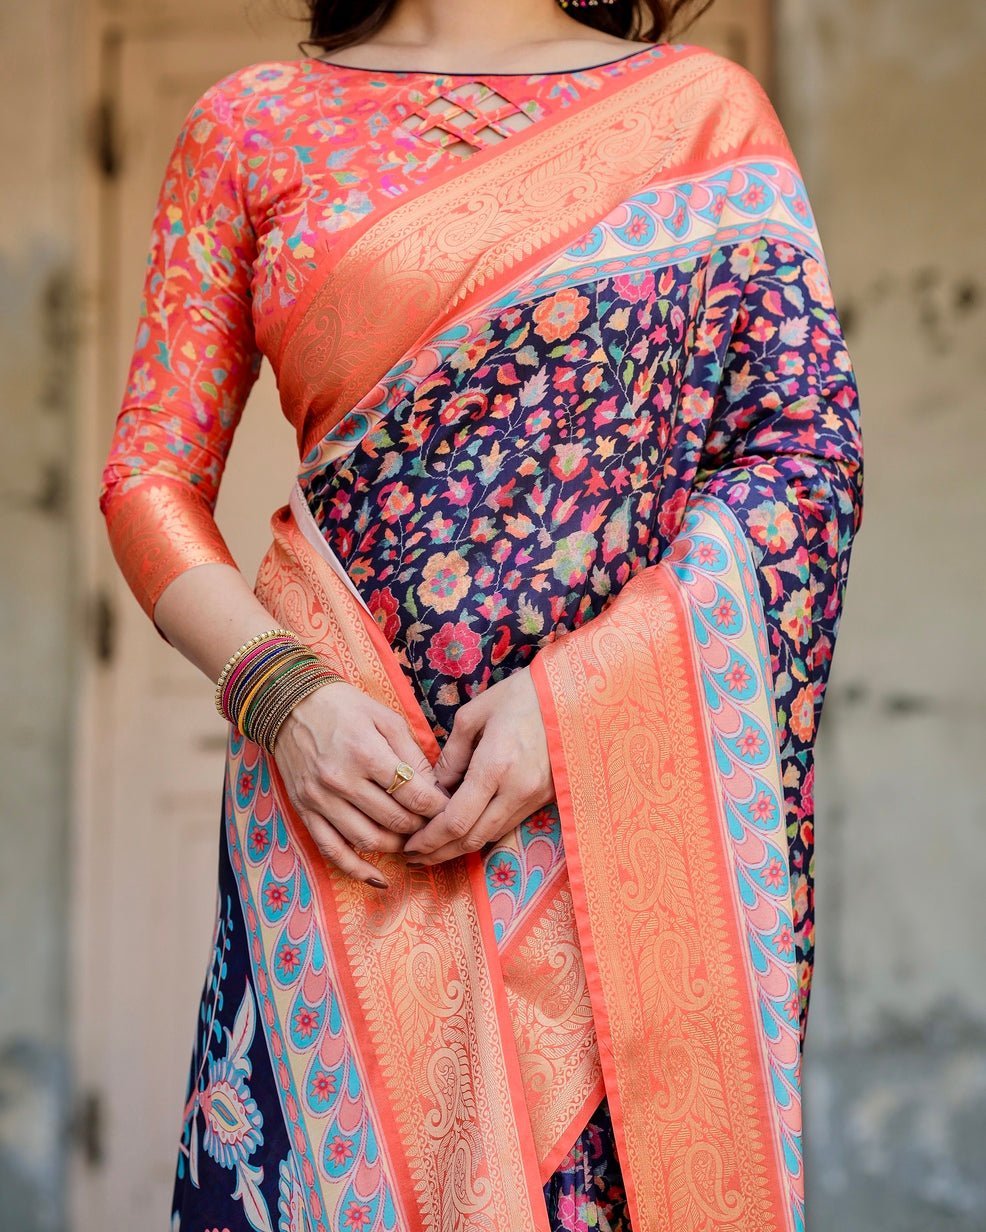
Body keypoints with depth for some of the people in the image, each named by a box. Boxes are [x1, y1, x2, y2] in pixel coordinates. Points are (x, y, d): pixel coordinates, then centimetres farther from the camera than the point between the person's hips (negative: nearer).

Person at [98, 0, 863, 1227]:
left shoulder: (703, 105, 9)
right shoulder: (251, 122, 11)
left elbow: (812, 453, 0)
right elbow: (150, 475, 8)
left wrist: (571, 695, -12)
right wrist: (282, 696, -10)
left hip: (639, 793, 0)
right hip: (346, 784, 1)